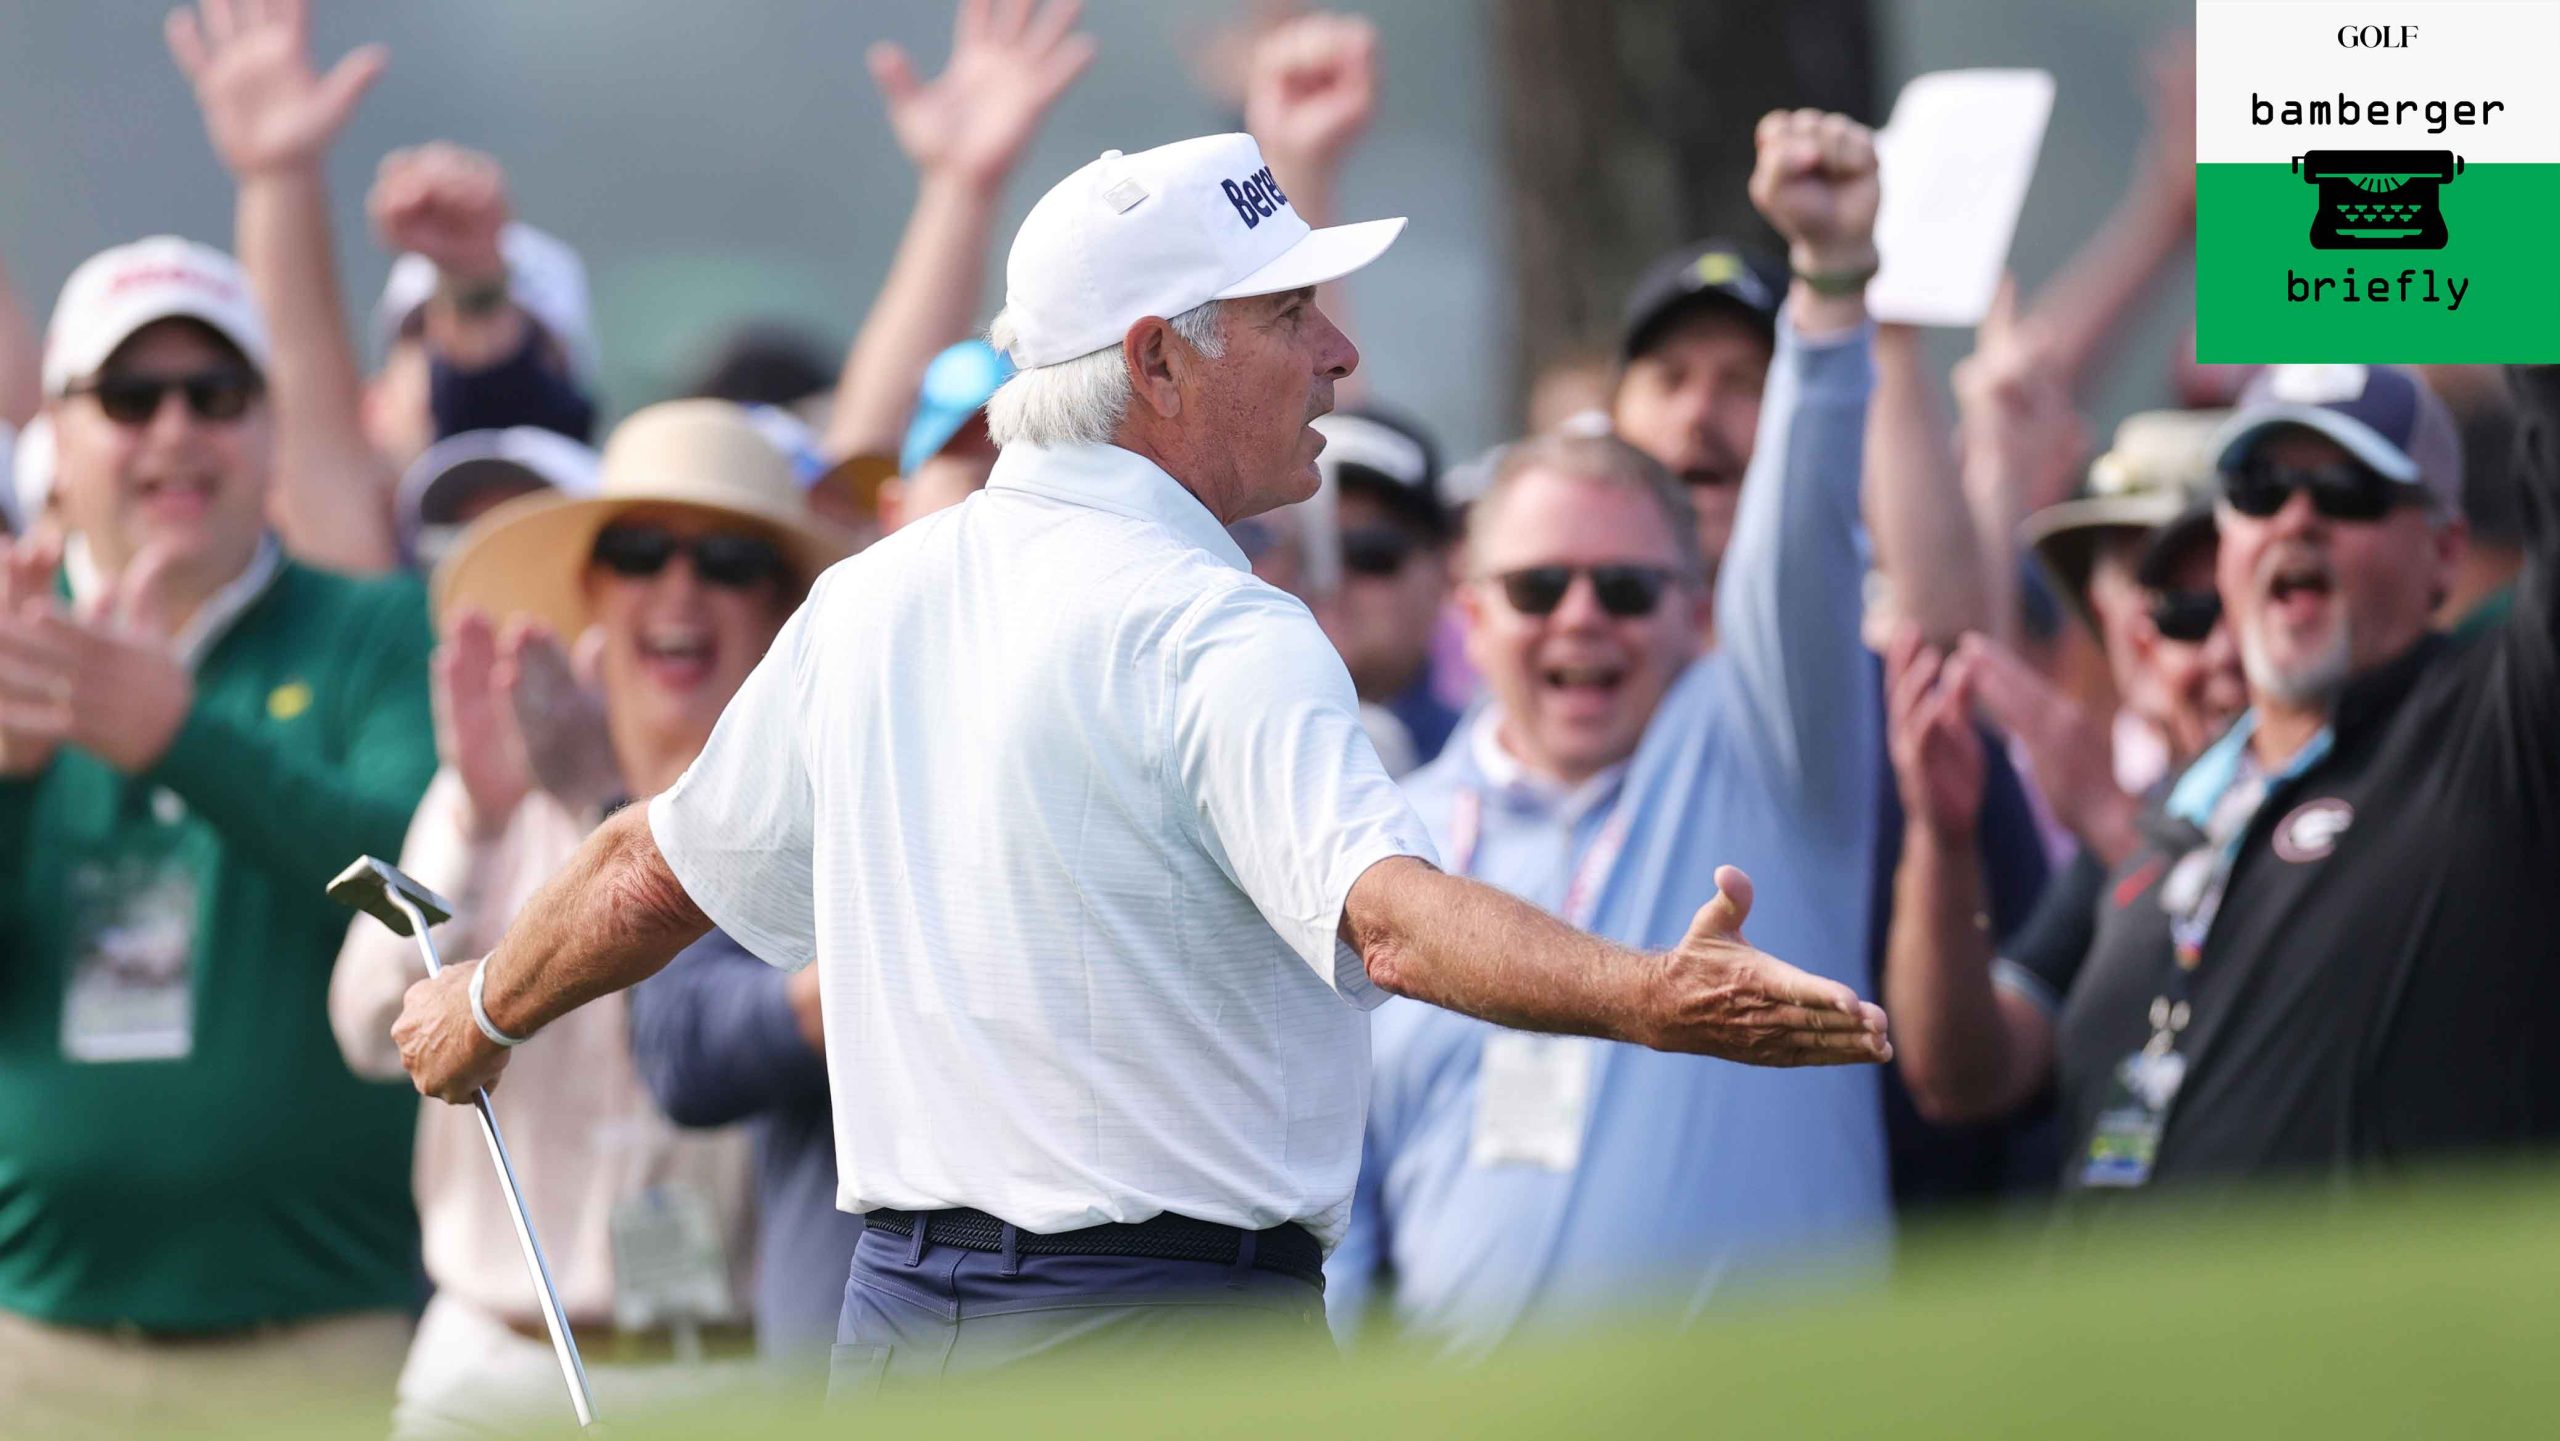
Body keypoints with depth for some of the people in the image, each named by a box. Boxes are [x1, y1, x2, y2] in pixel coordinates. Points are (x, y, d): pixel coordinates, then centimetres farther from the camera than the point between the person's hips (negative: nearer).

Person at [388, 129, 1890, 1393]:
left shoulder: (865, 604, 11)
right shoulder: (1218, 638, -14)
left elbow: (657, 871, 24)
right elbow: (1384, 914, -30)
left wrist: (485, 1011, 42)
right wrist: (1652, 996, -43)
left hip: (893, 1323, 8)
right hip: (1167, 1326, -8)